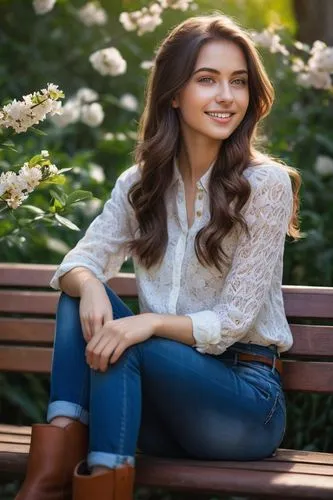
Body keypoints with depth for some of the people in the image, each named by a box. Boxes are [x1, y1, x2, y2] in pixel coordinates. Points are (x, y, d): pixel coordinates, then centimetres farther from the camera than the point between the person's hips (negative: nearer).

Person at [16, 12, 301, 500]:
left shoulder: (266, 184, -10)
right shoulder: (139, 184, 6)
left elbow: (235, 320, -13)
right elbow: (81, 261, -1)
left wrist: (150, 323, -30)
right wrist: (88, 286, -26)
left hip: (246, 395, -5)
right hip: (163, 393, 5)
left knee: (121, 343, -29)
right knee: (84, 297, -18)